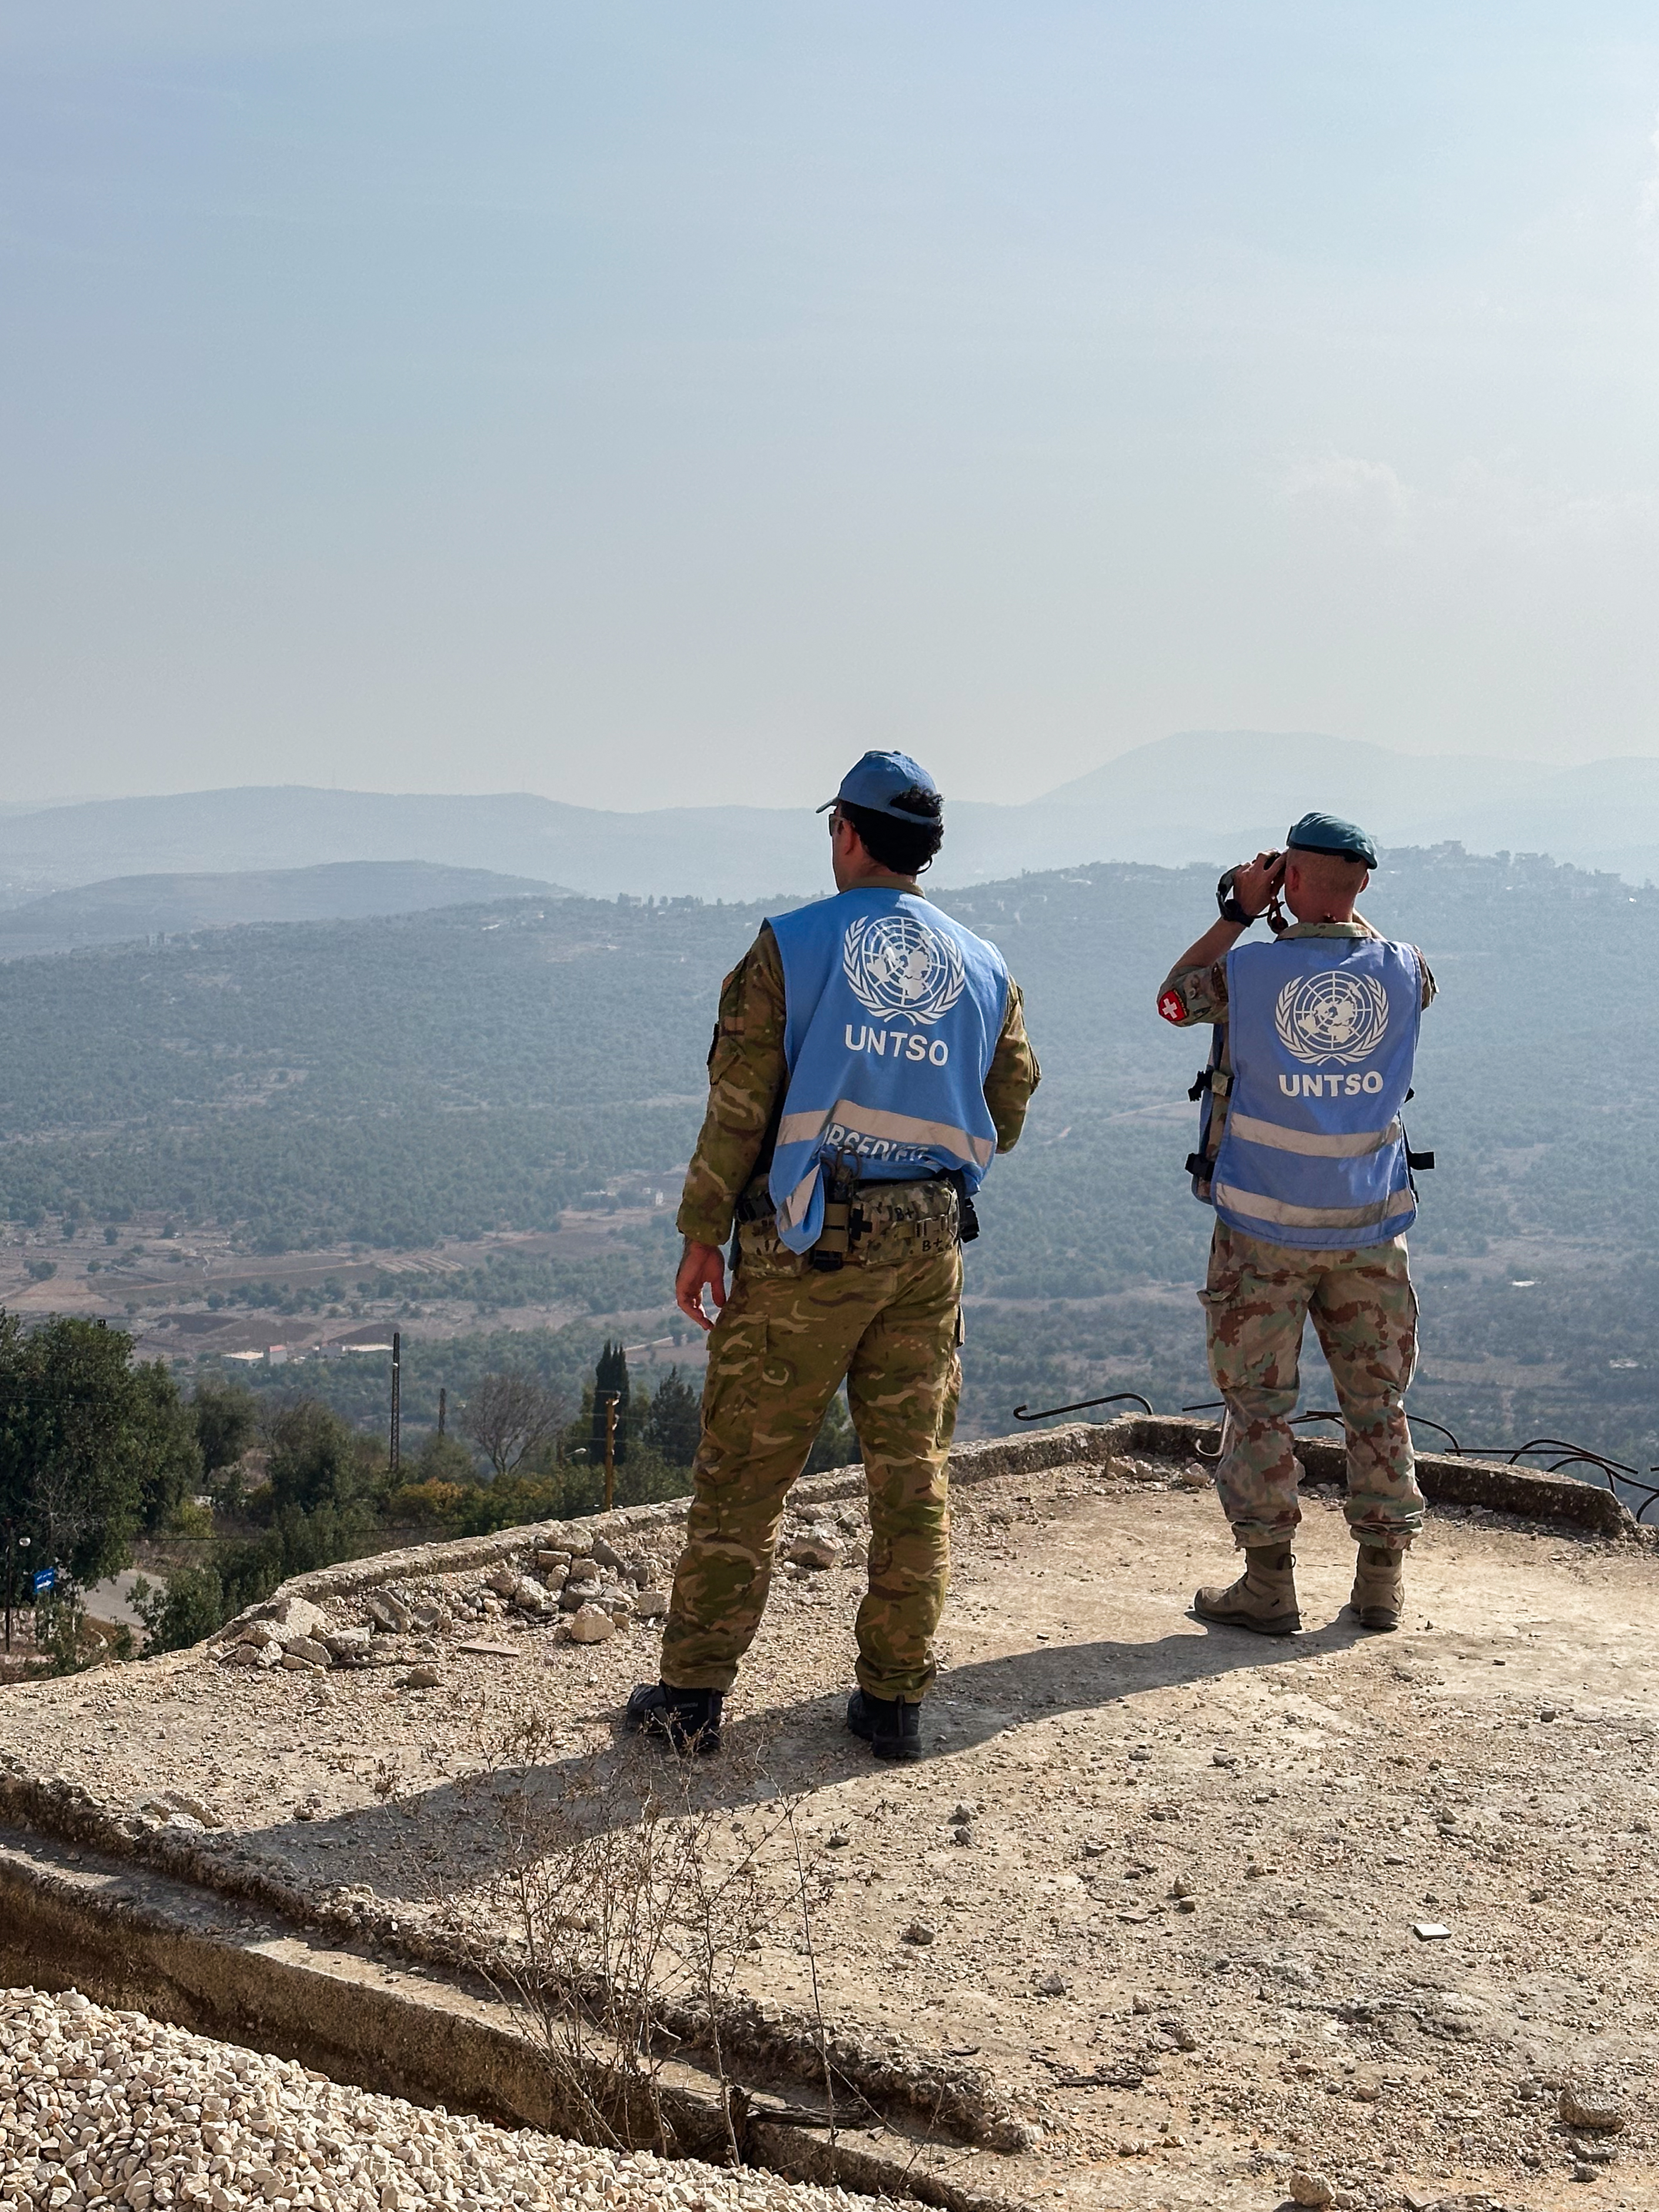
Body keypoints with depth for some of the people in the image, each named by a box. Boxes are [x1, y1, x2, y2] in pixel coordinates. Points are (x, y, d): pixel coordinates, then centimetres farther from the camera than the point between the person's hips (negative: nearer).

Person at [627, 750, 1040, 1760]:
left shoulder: (792, 946, -5)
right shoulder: (983, 969, 7)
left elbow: (740, 1103, -9)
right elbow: (1005, 1115, 11)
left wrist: (703, 1234, -3)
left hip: (807, 1241, -3)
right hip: (929, 1242, 4)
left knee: (744, 1470, 4)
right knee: (913, 1475, 10)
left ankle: (694, 1695, 8)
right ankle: (895, 1700, 15)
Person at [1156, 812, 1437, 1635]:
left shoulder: (1246, 972, -11)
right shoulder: (1404, 973, -4)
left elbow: (1172, 998, 10)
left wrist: (1237, 914, 8)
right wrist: (1340, 914, 20)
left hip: (1265, 1229, -2)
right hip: (1369, 1229, 3)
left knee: (1259, 1403, 7)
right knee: (1377, 1401, 12)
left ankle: (1268, 1583, 9)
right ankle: (1381, 1580, 17)